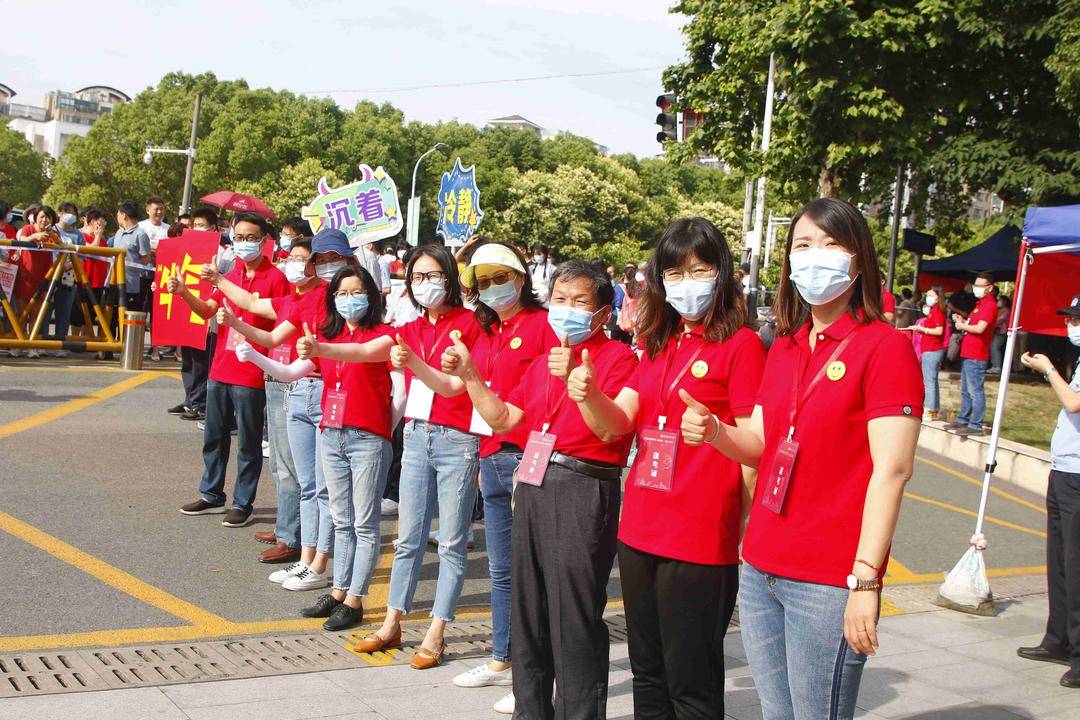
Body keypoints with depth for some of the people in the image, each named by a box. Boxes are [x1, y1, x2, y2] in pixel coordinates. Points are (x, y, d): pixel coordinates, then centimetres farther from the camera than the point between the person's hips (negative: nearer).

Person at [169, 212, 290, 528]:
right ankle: (212, 496, 30)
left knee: (248, 443, 3)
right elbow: (207, 309, 6)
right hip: (220, 370, 7)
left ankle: (242, 504, 14)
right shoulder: (231, 274, 13)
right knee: (214, 437, 16)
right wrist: (184, 293, -12)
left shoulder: (275, 278, -9)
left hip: (251, 375, -7)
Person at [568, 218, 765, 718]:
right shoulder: (659, 345, 14)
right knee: (648, 676, 18)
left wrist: (744, 527, -13)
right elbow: (615, 424, 6)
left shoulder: (740, 344, -7)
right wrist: (588, 395, -15)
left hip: (700, 539, -7)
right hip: (640, 531, 7)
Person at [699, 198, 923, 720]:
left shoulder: (885, 346, -9)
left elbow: (891, 470, -15)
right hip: (761, 569, 7)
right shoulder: (784, 348, 13)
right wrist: (714, 432, -5)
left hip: (828, 584, -7)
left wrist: (864, 581, -20)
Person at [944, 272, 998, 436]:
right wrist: (962, 321, 9)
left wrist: (962, 326, -7)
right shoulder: (980, 304, 20)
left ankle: (975, 425, -7)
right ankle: (962, 420, 24)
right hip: (967, 354, 10)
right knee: (965, 391, 16)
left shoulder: (990, 305, -12)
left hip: (976, 356, -10)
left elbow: (980, 328, -22)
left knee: (975, 391, -8)